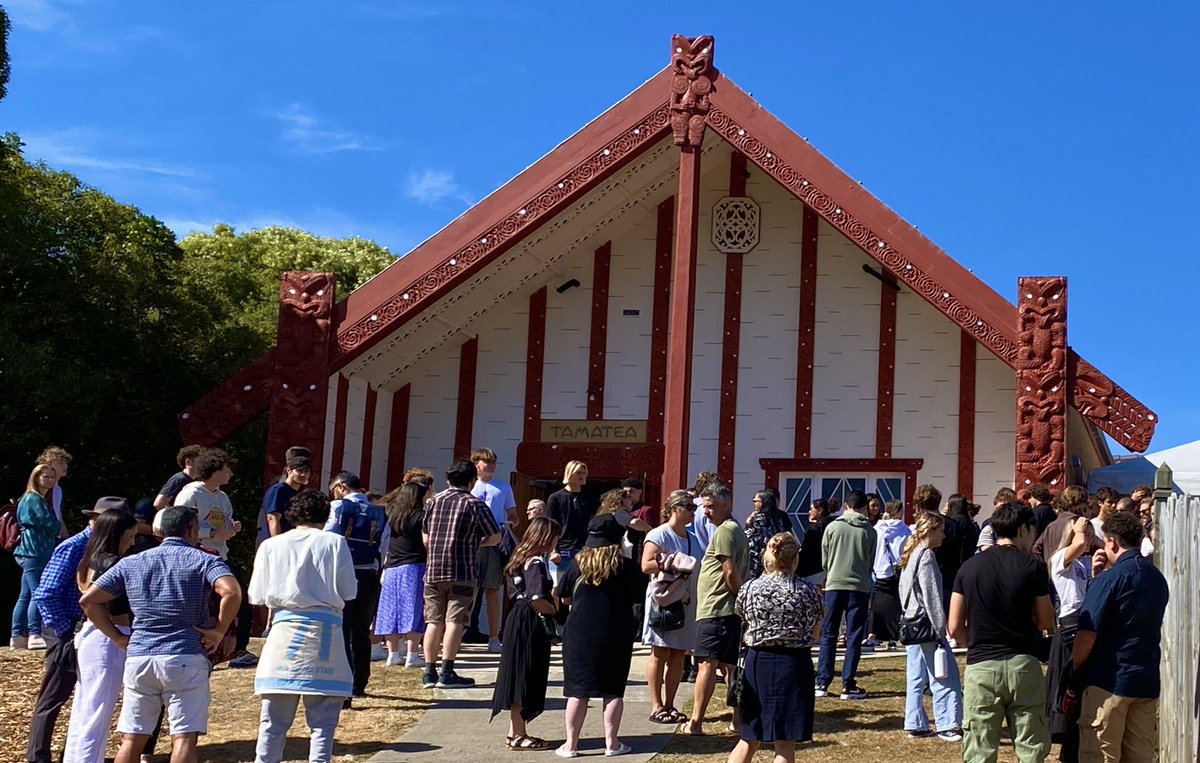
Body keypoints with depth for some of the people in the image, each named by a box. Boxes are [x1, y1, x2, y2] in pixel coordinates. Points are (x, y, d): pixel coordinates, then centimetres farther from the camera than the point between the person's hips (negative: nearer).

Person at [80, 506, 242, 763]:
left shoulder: (131, 563, 14)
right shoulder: (205, 561, 1)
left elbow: (88, 600, 12)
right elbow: (231, 592, -19)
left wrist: (118, 637, 13)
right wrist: (219, 631, -7)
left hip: (138, 657, 4)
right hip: (185, 658, -4)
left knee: (131, 739, 9)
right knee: (184, 738, -3)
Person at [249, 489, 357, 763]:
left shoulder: (271, 546, 3)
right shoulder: (335, 543, -1)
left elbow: (257, 596, 3)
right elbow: (349, 592, -1)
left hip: (285, 628, 2)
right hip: (325, 630, -1)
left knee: (274, 719, 8)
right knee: (323, 719, 4)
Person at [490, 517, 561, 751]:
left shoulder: (521, 558, 12)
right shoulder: (537, 562, -16)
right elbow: (537, 599, -27)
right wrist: (555, 611, -10)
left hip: (518, 621, 9)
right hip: (530, 626, -9)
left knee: (520, 679, 14)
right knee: (525, 680, -2)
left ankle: (516, 732, 21)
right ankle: (518, 734, 4)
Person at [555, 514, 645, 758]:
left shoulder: (578, 564, -4)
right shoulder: (626, 567, -6)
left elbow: (565, 598, 4)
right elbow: (635, 597, 4)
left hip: (580, 634, 1)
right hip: (616, 636, 0)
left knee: (578, 690, 6)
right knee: (613, 690, 9)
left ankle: (571, 744, 8)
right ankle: (611, 742, 12)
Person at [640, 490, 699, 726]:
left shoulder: (692, 537, 15)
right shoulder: (658, 535, -7)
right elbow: (646, 565, -16)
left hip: (687, 602, 7)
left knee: (678, 655, 7)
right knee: (660, 654, -1)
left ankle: (669, 705, 14)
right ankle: (656, 706, 3)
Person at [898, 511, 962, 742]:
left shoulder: (911, 555, 15)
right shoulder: (926, 556, -14)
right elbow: (931, 595, -17)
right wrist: (940, 629, -14)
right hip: (926, 626, -10)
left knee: (917, 678, 11)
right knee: (945, 676, -5)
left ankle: (915, 725, 13)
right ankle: (947, 726, -4)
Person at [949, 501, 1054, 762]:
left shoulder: (969, 568, 3)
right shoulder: (1033, 567, -5)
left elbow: (955, 628, 3)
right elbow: (1046, 622, 3)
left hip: (980, 667, 2)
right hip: (1023, 665, -2)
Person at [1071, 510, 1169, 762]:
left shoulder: (1110, 578, -13)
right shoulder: (1158, 579, 11)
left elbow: (1087, 635, -15)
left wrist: (1073, 669, 0)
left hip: (1109, 681, -7)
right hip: (1147, 681, 7)